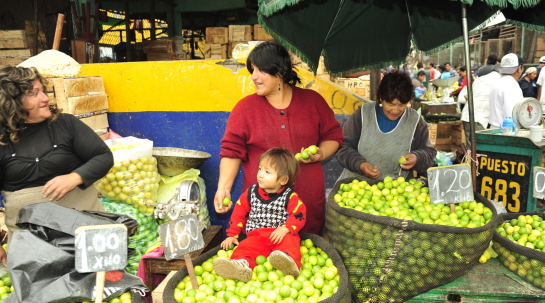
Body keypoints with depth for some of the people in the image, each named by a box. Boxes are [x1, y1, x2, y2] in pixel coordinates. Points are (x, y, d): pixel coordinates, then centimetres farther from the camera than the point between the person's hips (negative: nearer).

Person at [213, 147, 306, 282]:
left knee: (290, 242, -33)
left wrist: (285, 229, -26)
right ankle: (241, 264, -54)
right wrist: (232, 235, 9)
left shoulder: (289, 196, -3)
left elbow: (299, 215, -10)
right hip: (257, 235, 3)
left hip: (283, 235, -2)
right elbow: (239, 213, 13)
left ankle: (288, 259, -60)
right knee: (246, 246, -26)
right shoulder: (251, 193, 8)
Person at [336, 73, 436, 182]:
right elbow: (343, 146, 2)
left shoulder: (415, 121, 2)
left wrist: (417, 159, -12)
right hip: (356, 182, -1)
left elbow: (429, 153, 10)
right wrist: (359, 164, -15)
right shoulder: (363, 114, 0)